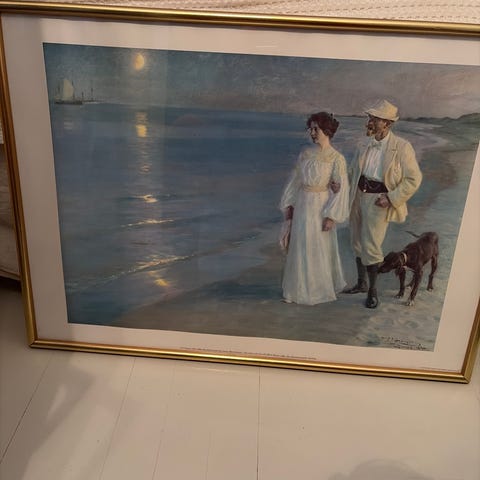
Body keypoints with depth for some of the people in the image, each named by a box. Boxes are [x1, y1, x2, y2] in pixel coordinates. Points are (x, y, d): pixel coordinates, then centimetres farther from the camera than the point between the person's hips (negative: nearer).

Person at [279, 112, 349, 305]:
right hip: (302, 205, 5)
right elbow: (295, 179, 10)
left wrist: (331, 216, -14)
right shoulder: (306, 153, 5)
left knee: (320, 248, 6)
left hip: (321, 206, -5)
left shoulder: (337, 159, -10)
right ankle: (299, 288, 26)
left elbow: (340, 189, -11)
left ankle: (320, 288, 24)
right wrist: (289, 204, 7)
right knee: (299, 247, 11)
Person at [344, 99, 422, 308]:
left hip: (378, 200, -6)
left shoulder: (402, 147, -12)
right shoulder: (367, 144, 4)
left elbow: (414, 179, -10)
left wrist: (391, 198, -17)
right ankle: (361, 283, 33)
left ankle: (372, 290, 14)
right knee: (358, 243, 15)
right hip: (359, 196, 6)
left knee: (370, 246, -5)